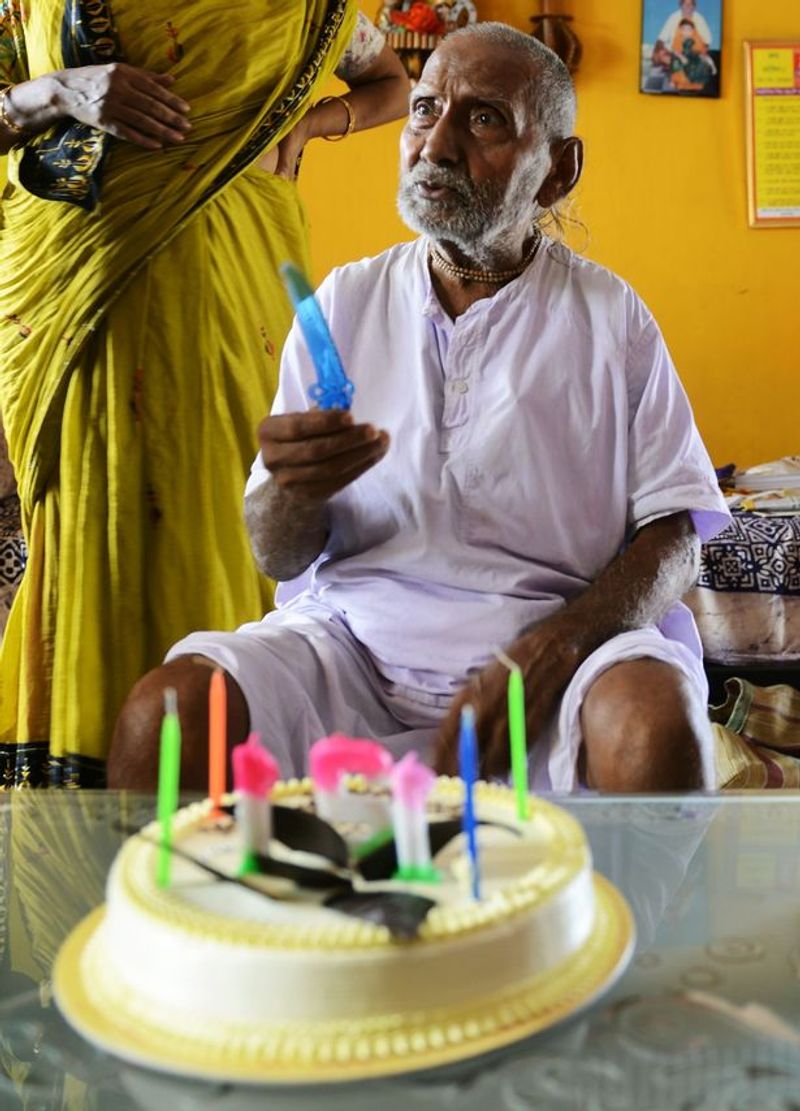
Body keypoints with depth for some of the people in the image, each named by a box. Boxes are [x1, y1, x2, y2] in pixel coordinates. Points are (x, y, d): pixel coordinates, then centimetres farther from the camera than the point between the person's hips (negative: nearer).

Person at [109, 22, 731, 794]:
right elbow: (277, 557, 8)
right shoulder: (345, 301, 9)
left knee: (655, 724, -34)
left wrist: (552, 648, -19)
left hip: (553, 630, -1)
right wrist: (293, 491, -18)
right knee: (163, 714, -26)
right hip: (356, 626, 2)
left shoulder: (610, 316, 4)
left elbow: (674, 534, 0)